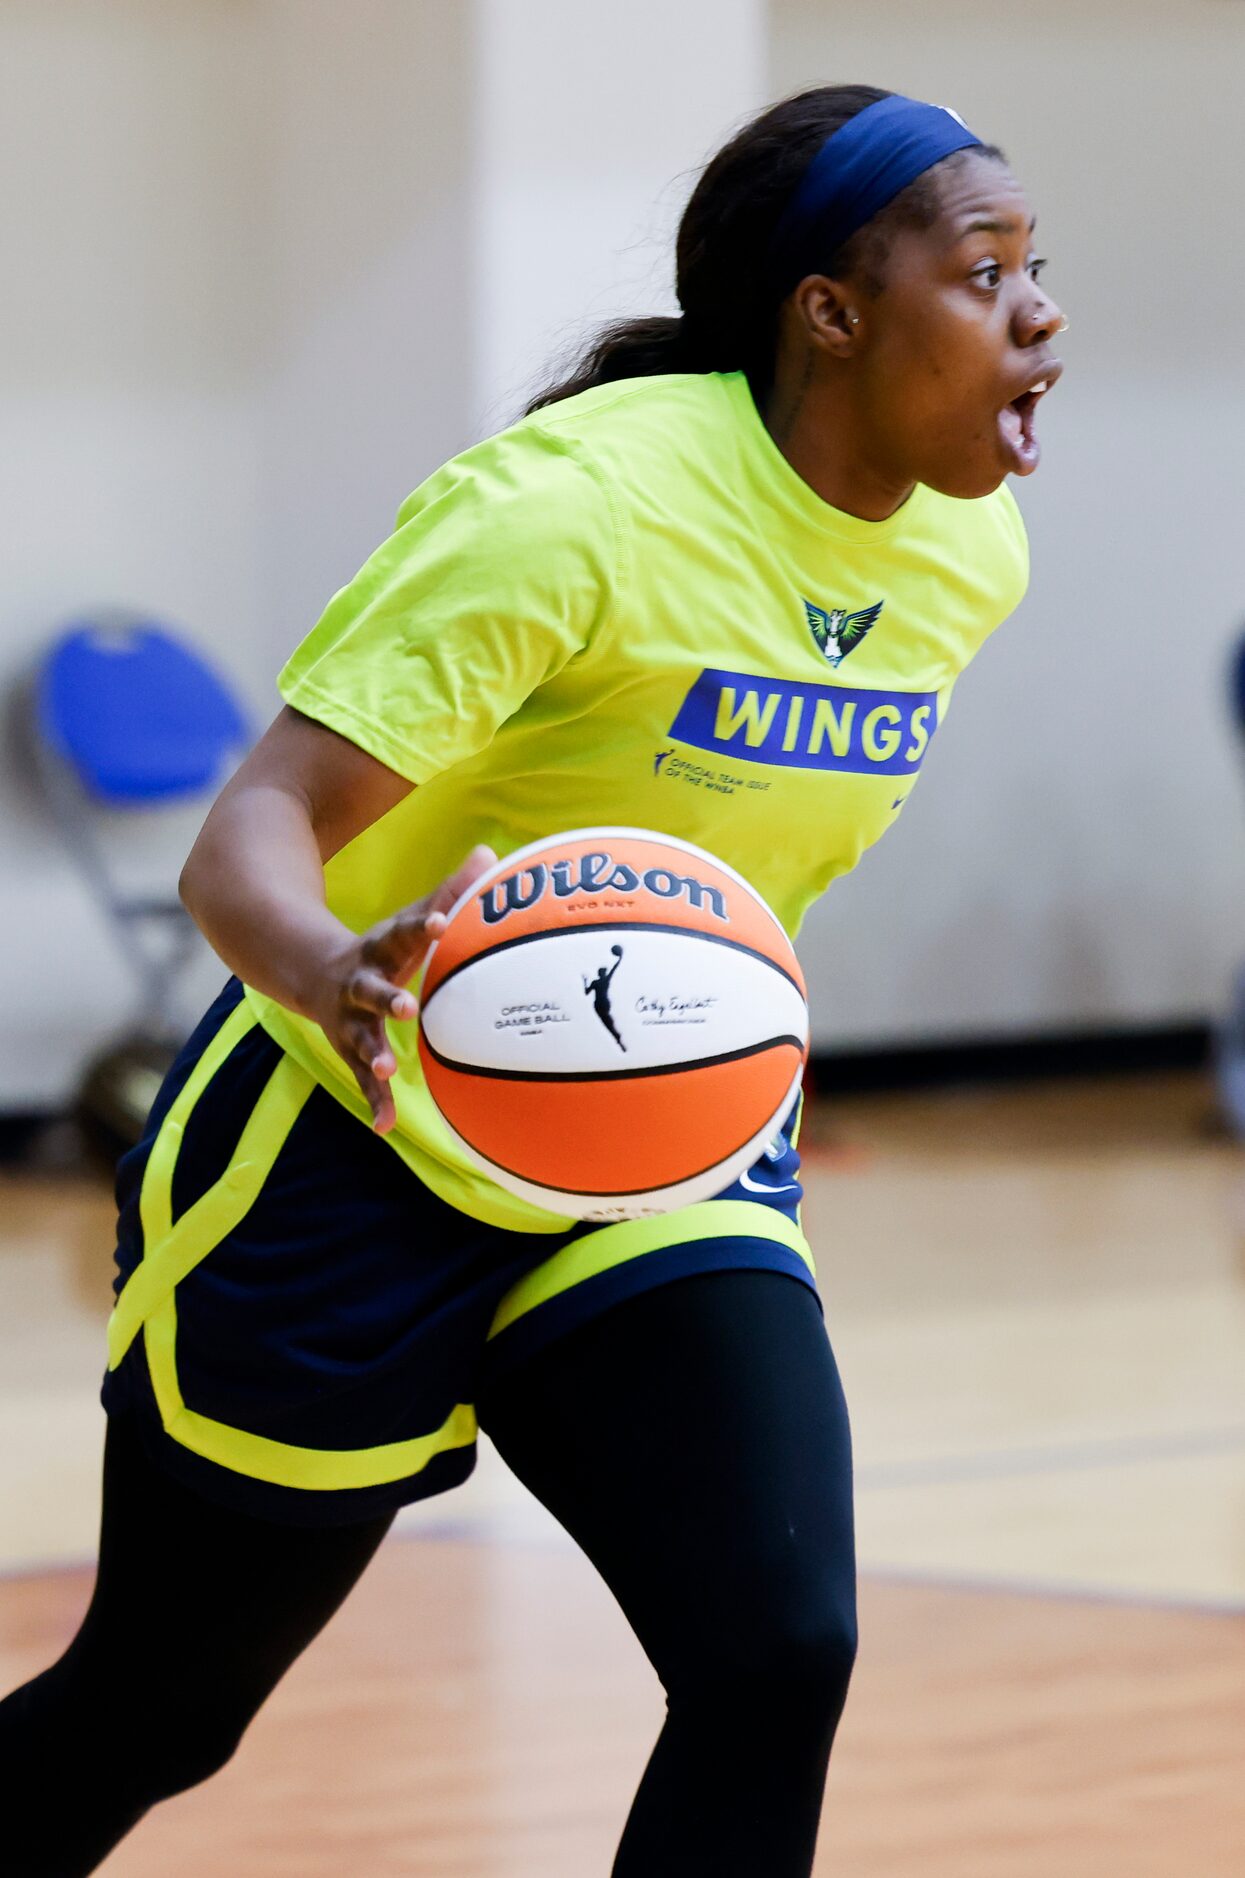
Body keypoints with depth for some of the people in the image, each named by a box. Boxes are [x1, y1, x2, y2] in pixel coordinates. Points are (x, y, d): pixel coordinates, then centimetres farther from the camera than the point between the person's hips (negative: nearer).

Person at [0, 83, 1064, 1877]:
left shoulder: (968, 553, -3)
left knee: (779, 1659, -16)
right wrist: (334, 972, -52)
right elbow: (249, 835, -32)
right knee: (147, 1716, 9)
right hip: (358, 1161, -5)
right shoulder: (575, 506, -25)